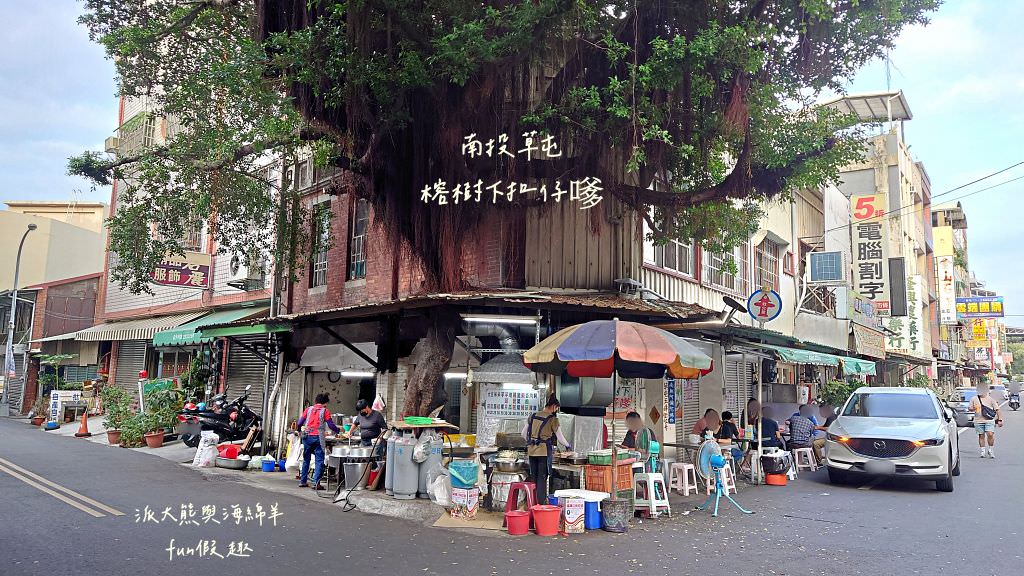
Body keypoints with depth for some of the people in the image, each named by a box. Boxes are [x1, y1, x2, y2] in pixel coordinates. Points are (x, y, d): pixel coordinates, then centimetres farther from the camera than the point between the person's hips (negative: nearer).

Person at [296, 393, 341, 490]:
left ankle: (302, 481, 19)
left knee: (306, 459, 15)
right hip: (318, 438, -4)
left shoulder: (308, 409, 10)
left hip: (307, 437, 4)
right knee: (319, 461, -1)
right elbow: (331, 425, -4)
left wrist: (299, 430, 27)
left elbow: (299, 423, 7)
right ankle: (316, 483, -10)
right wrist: (338, 431, 13)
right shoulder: (325, 411, 0)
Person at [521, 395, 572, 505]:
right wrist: (568, 445, 20)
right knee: (542, 478, 0)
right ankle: (541, 502, -1)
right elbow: (560, 437, 2)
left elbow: (524, 434, 15)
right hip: (544, 451, -5)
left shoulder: (533, 416, 11)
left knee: (534, 478, 12)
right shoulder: (553, 419, -4)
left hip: (531, 451, 5)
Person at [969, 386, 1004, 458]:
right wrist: (973, 408, -9)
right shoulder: (974, 399, 8)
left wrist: (1000, 420, -5)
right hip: (979, 421, 2)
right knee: (981, 436, 5)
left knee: (990, 434, -13)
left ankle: (990, 450, 5)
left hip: (989, 420, -2)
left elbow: (998, 409, 3)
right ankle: (983, 451, 15)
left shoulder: (990, 399, 4)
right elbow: (970, 408, 16)